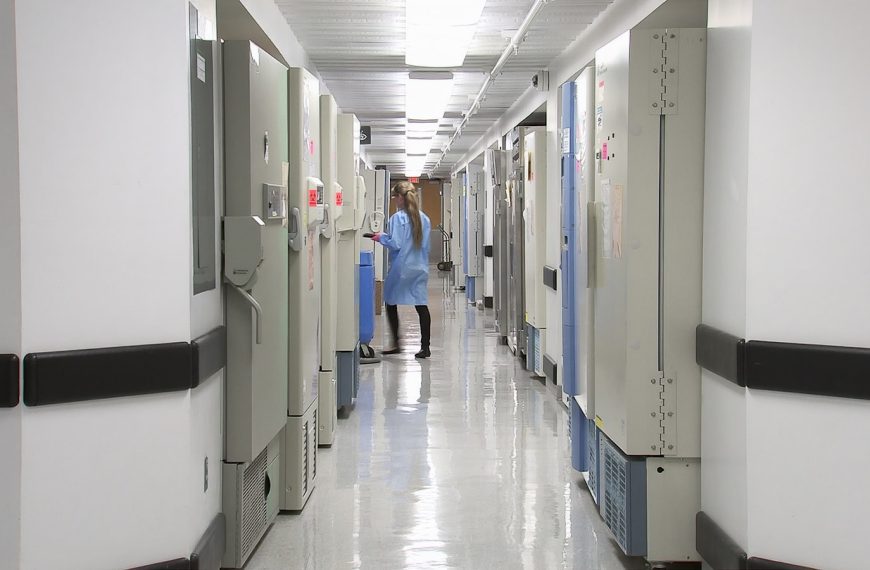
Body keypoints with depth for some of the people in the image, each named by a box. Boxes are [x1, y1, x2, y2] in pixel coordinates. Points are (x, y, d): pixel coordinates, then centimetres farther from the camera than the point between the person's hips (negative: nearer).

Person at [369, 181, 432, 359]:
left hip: (400, 268, -5)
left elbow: (395, 244, -17)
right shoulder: (424, 219, 6)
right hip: (420, 268, 5)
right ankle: (425, 347, 0)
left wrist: (381, 237, -1)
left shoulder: (397, 218, -13)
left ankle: (396, 344, 16)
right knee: (421, 306, 3)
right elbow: (426, 246, 11)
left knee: (391, 304, 13)